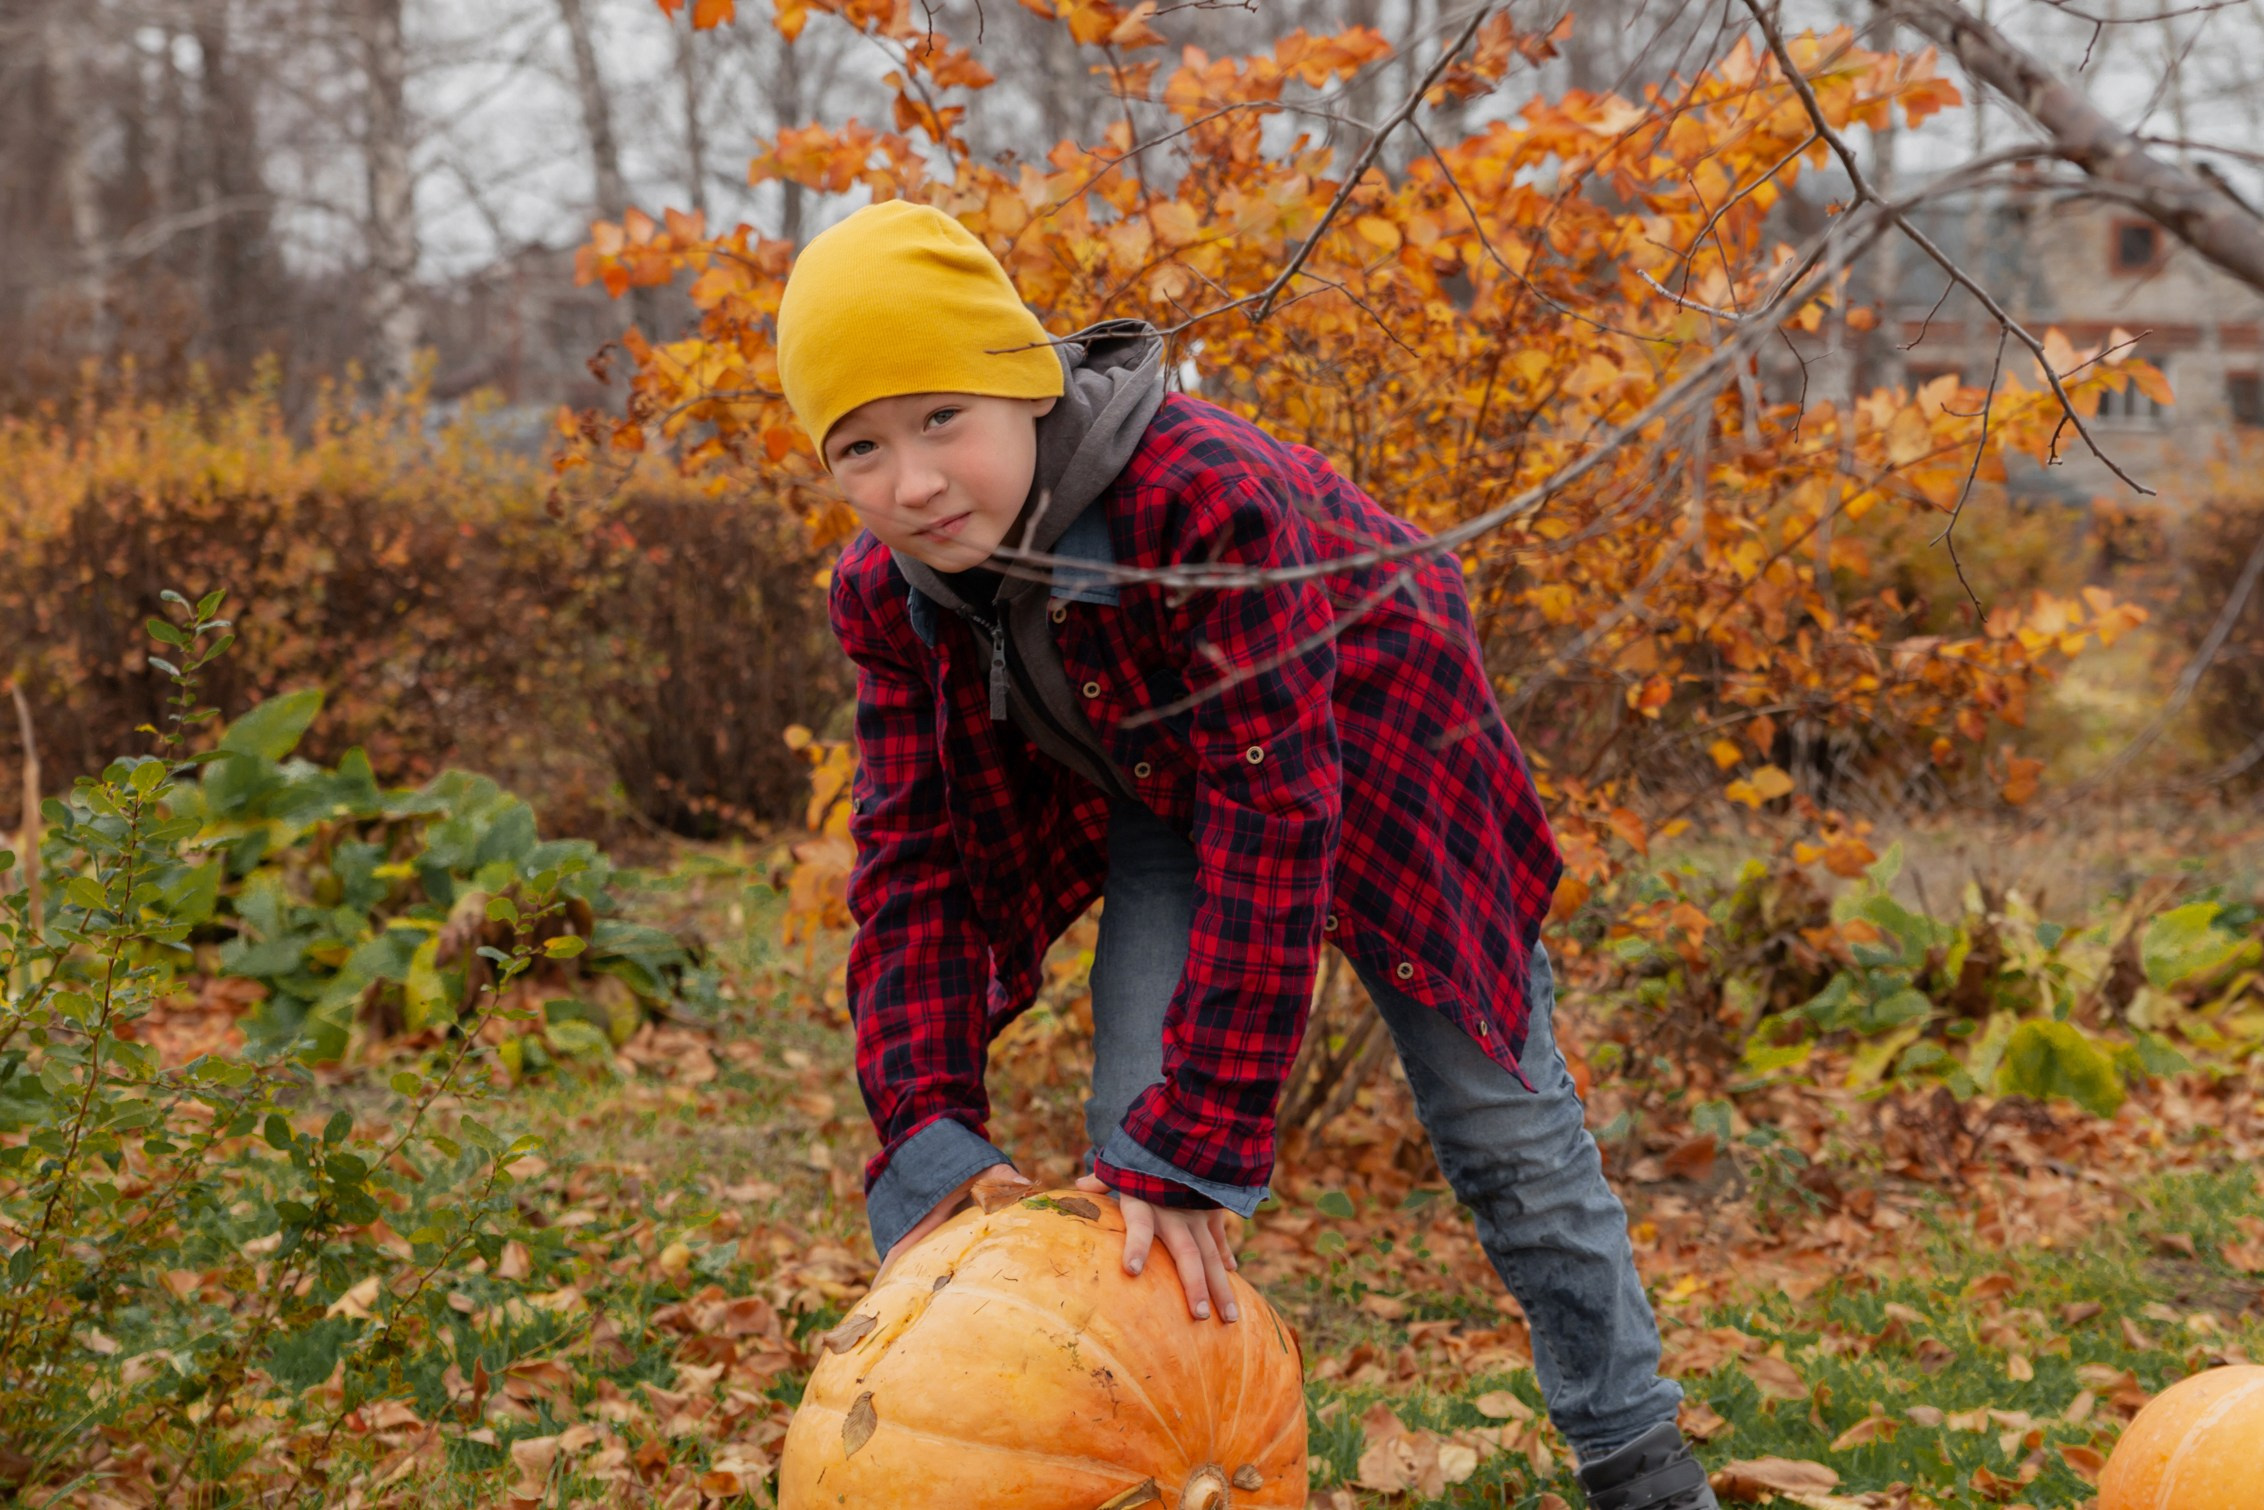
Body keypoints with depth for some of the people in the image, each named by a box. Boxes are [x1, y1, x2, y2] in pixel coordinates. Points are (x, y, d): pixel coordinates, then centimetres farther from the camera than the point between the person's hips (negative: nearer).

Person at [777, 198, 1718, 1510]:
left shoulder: (1206, 495, -42)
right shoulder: (887, 591, -22)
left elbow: (1271, 810, -42)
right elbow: (911, 857, -16)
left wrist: (1198, 1142, -42)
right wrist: (927, 1133, -28)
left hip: (1373, 770, -4)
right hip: (1162, 796, 4)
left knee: (1504, 1123, 5)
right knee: (1132, 1146, -9)